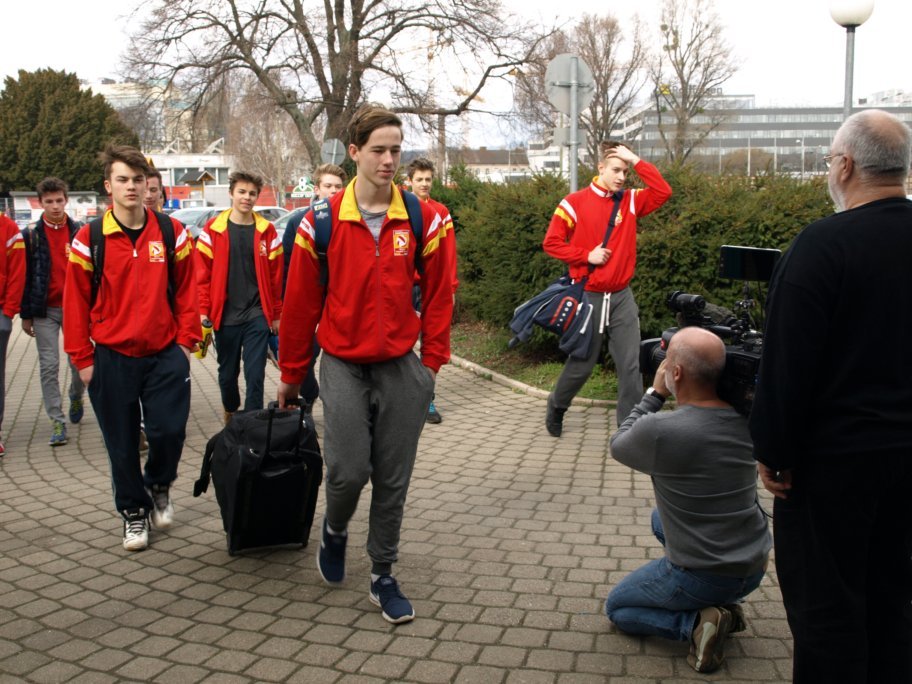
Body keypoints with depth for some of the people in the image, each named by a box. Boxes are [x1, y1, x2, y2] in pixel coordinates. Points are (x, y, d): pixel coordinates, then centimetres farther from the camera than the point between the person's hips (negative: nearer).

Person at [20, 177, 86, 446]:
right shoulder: (31, 235, 1)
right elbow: (25, 276, 2)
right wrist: (26, 315, 0)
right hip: (45, 312, 0)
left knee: (78, 363, 7)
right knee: (49, 367, -1)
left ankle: (76, 398, 37)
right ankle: (57, 422, 5)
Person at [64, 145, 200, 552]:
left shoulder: (171, 233, 1)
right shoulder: (89, 239, -3)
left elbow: (186, 288, 4)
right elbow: (76, 300, 0)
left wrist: (186, 340, -1)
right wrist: (82, 357, -1)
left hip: (165, 354, 0)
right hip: (111, 358, 0)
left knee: (169, 430, -3)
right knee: (122, 443, 7)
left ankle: (159, 486, 29)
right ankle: (133, 511, 27)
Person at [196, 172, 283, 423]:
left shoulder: (267, 231, 2)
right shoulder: (212, 230, 0)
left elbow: (275, 277, 5)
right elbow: (202, 274, 0)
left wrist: (276, 314, 5)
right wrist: (203, 311, -5)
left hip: (257, 316, 0)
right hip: (225, 317, 1)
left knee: (255, 375, -3)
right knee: (227, 373, 15)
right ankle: (230, 414, 38)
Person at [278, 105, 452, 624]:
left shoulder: (423, 220, -1)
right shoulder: (323, 222, -5)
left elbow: (438, 295, 5)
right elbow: (301, 301, 1)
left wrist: (432, 360, 2)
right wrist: (292, 374, 6)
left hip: (402, 368, 1)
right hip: (344, 366, -1)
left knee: (393, 480, 7)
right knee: (348, 470, -8)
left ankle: (384, 576, 24)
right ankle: (336, 530, 27)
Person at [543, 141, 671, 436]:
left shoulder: (631, 201, 4)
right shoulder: (575, 203, -6)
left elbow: (663, 192, -9)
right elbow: (551, 242, -6)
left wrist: (636, 161, -11)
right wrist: (586, 256, -14)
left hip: (622, 298, 3)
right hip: (588, 297, -3)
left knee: (630, 365, -2)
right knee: (582, 364, 10)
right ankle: (556, 406, 36)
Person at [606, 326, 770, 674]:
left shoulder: (657, 430, -25)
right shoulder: (745, 420, -9)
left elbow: (618, 445, -2)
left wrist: (655, 393, 2)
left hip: (700, 579, -6)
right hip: (754, 568, 6)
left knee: (617, 607, 20)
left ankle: (696, 621, -4)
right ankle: (723, 605, 18)